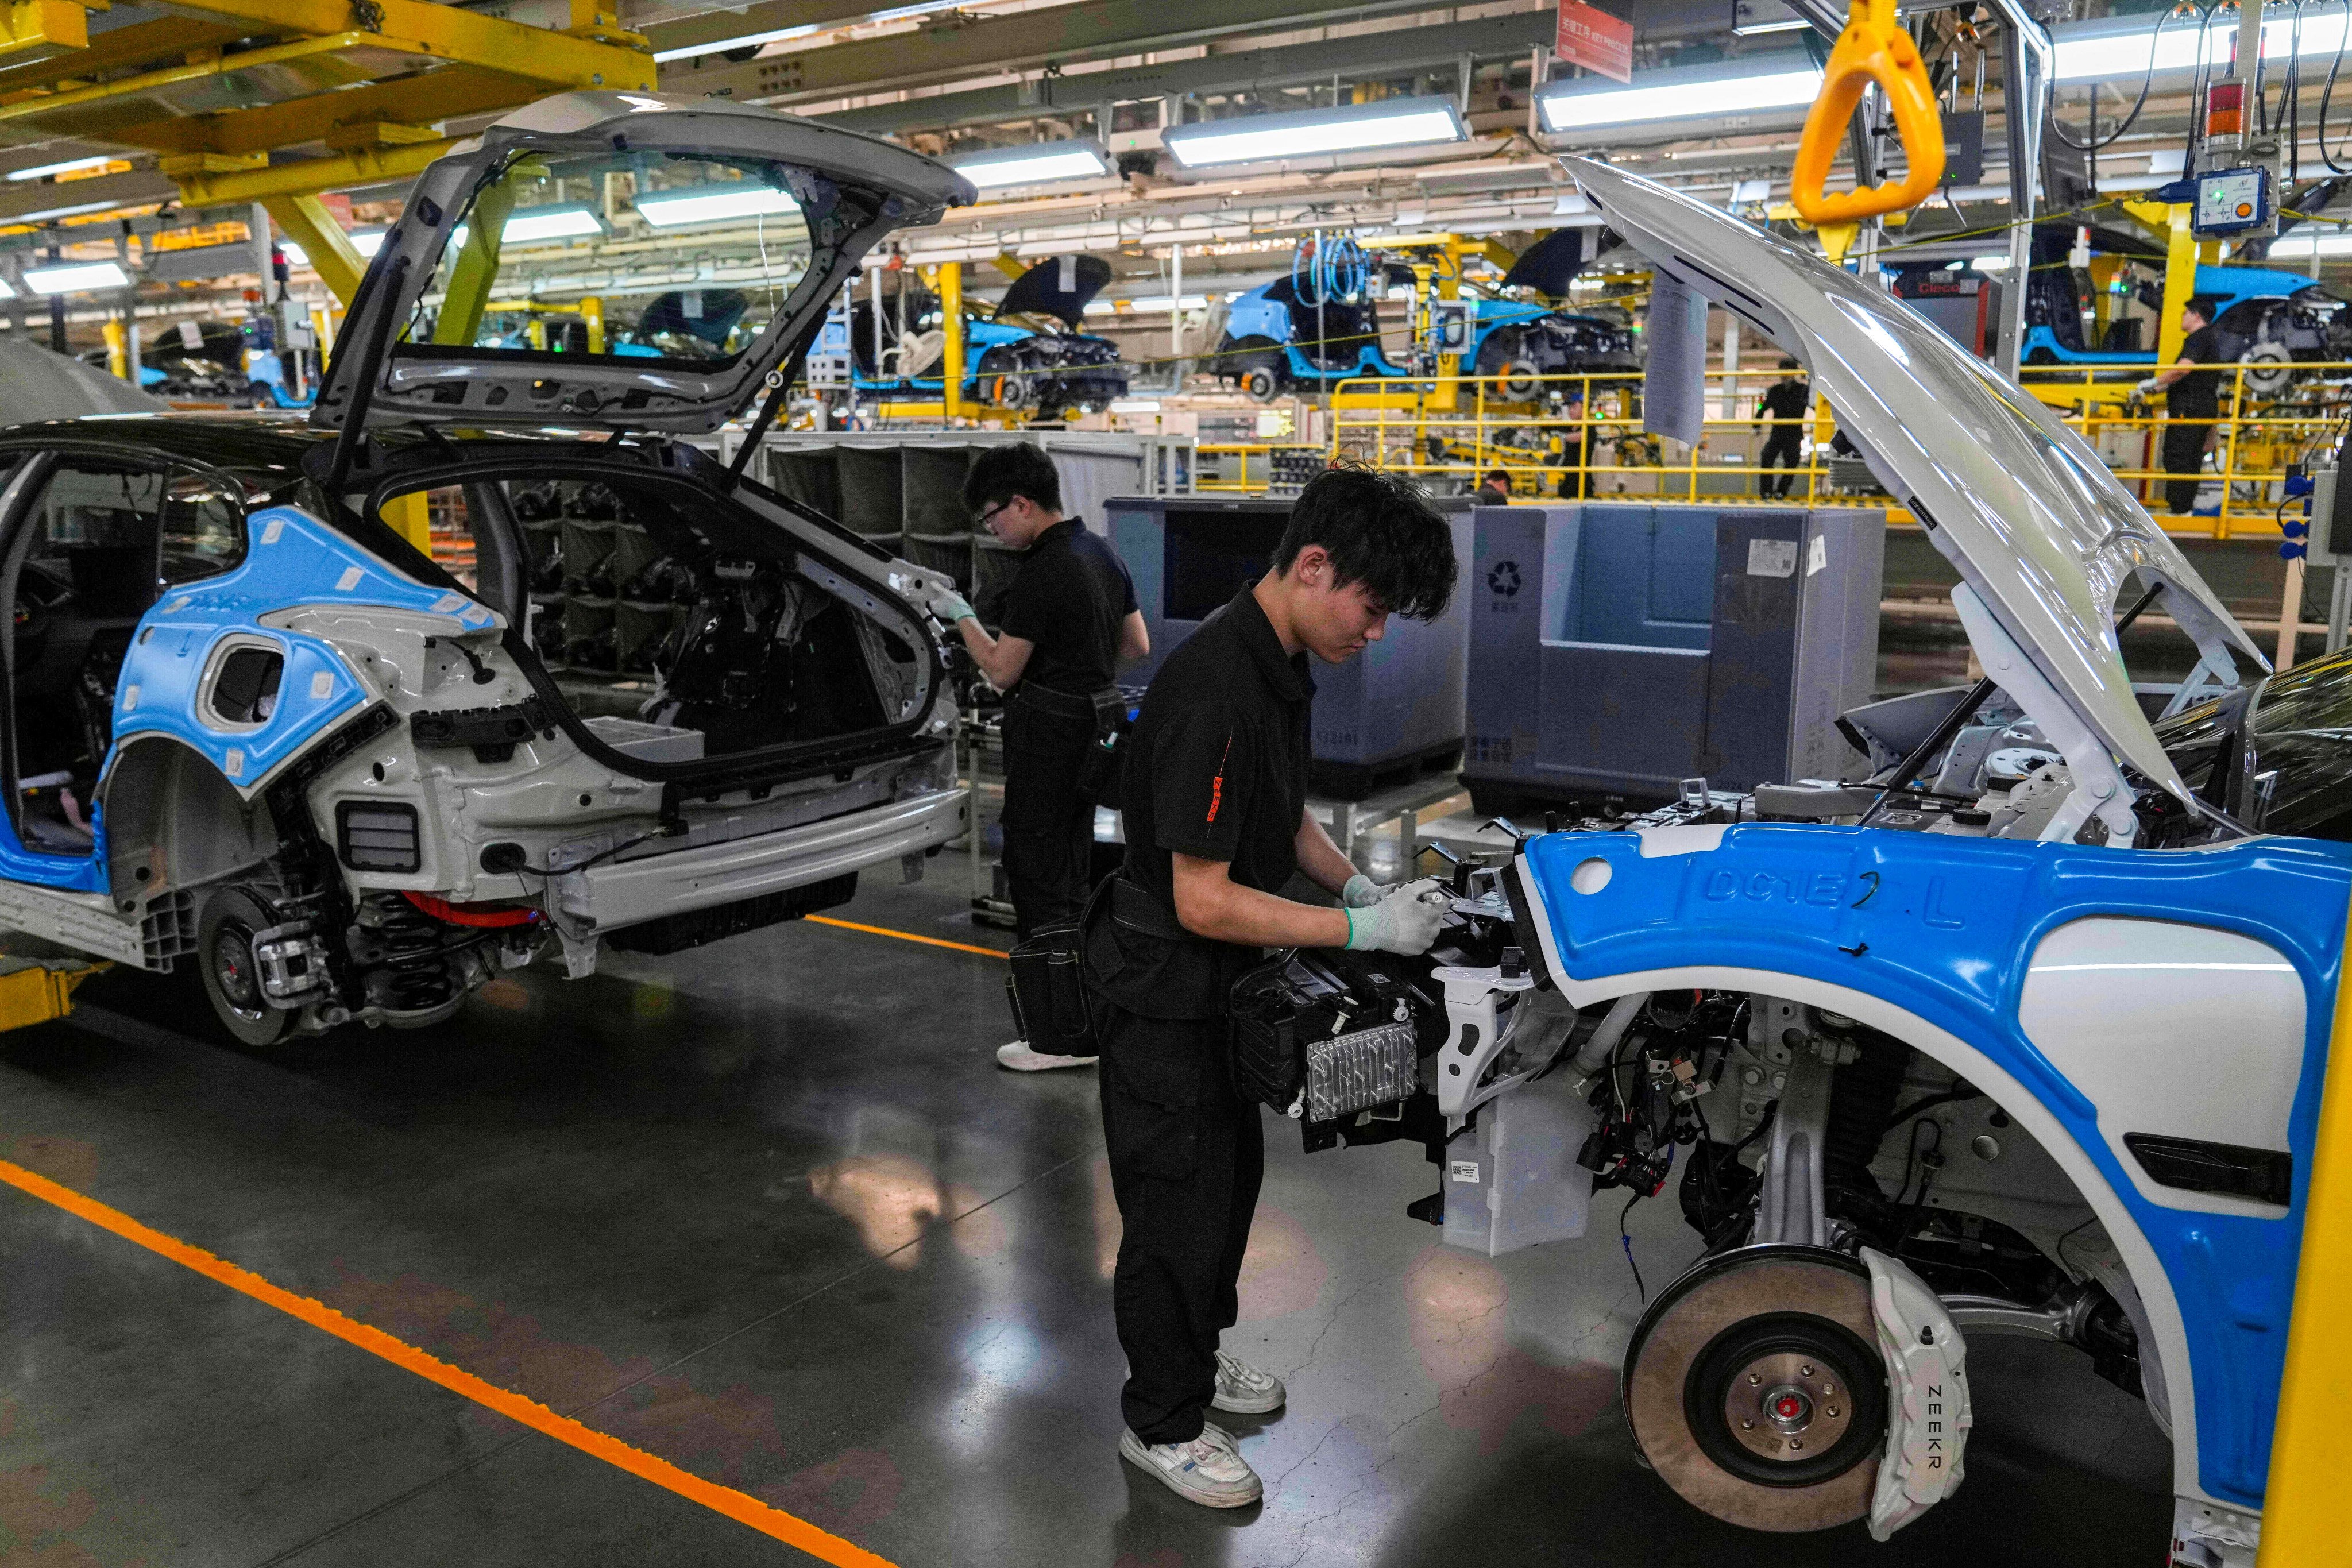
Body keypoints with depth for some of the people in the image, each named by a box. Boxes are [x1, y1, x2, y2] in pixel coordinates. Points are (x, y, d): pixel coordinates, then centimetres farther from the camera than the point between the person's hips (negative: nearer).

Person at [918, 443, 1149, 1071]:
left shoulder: (1038, 576, -20)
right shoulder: (1102, 554, 9)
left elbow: (1002, 671, -14)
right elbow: (1137, 645, 15)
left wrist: (960, 616, -1)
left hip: (1047, 734, -9)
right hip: (1093, 724, 9)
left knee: (1036, 873, -3)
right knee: (1072, 868, 18)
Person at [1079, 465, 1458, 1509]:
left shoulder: (1280, 668, 0)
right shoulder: (1215, 695, -31)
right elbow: (1203, 900, -30)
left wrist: (1357, 884, 0)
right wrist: (1363, 929, -25)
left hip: (1218, 985, 10)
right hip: (1162, 991, -9)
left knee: (1232, 1171, 23)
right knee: (1178, 1203, 6)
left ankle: (1195, 1354, 45)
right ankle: (1163, 1424, 26)